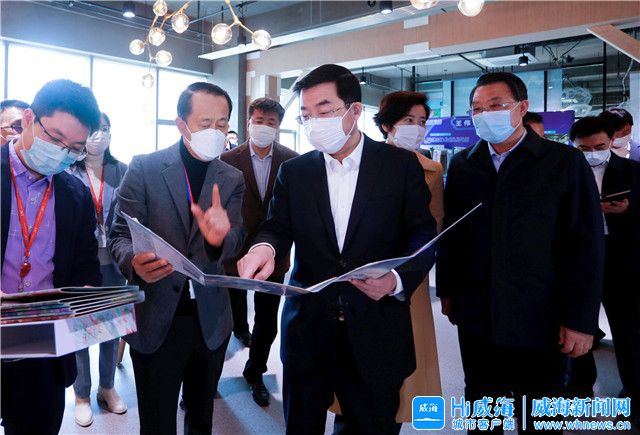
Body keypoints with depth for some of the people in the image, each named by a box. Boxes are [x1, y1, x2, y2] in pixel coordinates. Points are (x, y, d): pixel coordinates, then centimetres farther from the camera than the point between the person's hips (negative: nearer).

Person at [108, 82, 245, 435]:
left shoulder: (232, 179, 3)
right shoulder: (144, 168, -6)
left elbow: (236, 239, -6)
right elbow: (120, 236, -6)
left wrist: (220, 238, -30)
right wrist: (135, 262, -29)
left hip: (210, 321, 3)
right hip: (156, 320, -3)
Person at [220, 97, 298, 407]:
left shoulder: (292, 160, -3)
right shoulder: (229, 160, -7)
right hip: (236, 252, -1)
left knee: (267, 323, 14)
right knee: (233, 317, 14)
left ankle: (255, 373, 36)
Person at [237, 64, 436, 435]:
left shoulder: (401, 164, -2)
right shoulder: (294, 172, 6)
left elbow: (423, 235, -3)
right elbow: (278, 228, 1)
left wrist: (397, 279, -23)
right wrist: (265, 248, -23)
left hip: (376, 334, -2)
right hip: (307, 331, 2)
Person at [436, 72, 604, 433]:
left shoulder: (566, 162, -5)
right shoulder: (463, 164, 6)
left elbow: (586, 245, -8)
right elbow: (450, 234, 8)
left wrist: (581, 319, -10)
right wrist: (447, 291, 7)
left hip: (541, 320, -2)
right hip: (475, 318, 3)